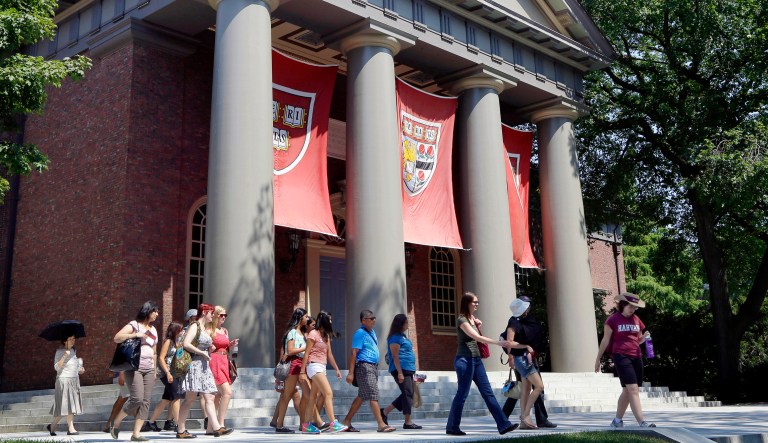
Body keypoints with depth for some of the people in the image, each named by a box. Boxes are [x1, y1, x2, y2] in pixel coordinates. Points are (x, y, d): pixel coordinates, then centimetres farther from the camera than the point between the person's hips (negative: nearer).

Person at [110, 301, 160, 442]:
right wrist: (135, 335, -23)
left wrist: (154, 371, 20)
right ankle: (115, 424, 5)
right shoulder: (134, 325, -2)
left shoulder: (153, 330, 18)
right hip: (134, 368, -7)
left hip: (148, 370, 7)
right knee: (137, 398, -16)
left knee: (145, 401, -2)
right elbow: (116, 338, -15)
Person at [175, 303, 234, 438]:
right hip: (194, 364, -9)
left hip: (205, 366, 9)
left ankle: (216, 427, -4)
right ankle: (181, 430, -1)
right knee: (190, 398, -6)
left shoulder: (206, 328, 21)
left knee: (210, 398, 0)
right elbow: (186, 344, -18)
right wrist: (203, 353, -15)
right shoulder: (194, 326, -5)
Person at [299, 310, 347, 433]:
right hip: (314, 366, -8)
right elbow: (306, 353, -8)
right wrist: (302, 371, -10)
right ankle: (333, 423, -20)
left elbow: (329, 354, 19)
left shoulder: (326, 336, 17)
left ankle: (306, 425, 11)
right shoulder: (313, 334, -7)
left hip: (322, 367, 8)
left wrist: (337, 369, 16)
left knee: (313, 397, 7)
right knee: (328, 393, -16)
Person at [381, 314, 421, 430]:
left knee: (407, 395, 11)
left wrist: (412, 371, 24)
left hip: (407, 370, 10)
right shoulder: (395, 338, -11)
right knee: (408, 394, -7)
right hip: (401, 369, -10)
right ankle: (408, 422, -2)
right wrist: (400, 372, -21)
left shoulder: (402, 336, 19)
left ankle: (384, 411, 17)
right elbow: (395, 356, -16)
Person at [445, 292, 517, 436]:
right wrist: (498, 342, -25)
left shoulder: (472, 318, 14)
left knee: (488, 393, 4)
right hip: (465, 360, -8)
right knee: (462, 394, -3)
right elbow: (477, 337, -22)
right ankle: (452, 427, 7)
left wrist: (478, 325, 9)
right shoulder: (461, 319, -12)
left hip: (476, 359, 8)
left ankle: (503, 425, 1)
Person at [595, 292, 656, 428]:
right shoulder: (613, 319, -3)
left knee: (627, 391, 11)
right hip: (621, 357, -6)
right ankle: (642, 422, -19)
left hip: (636, 357, 6)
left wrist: (645, 337, 0)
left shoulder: (636, 319, 13)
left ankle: (617, 420, 25)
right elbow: (605, 340, 0)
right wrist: (598, 359, 3)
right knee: (633, 389, -14)